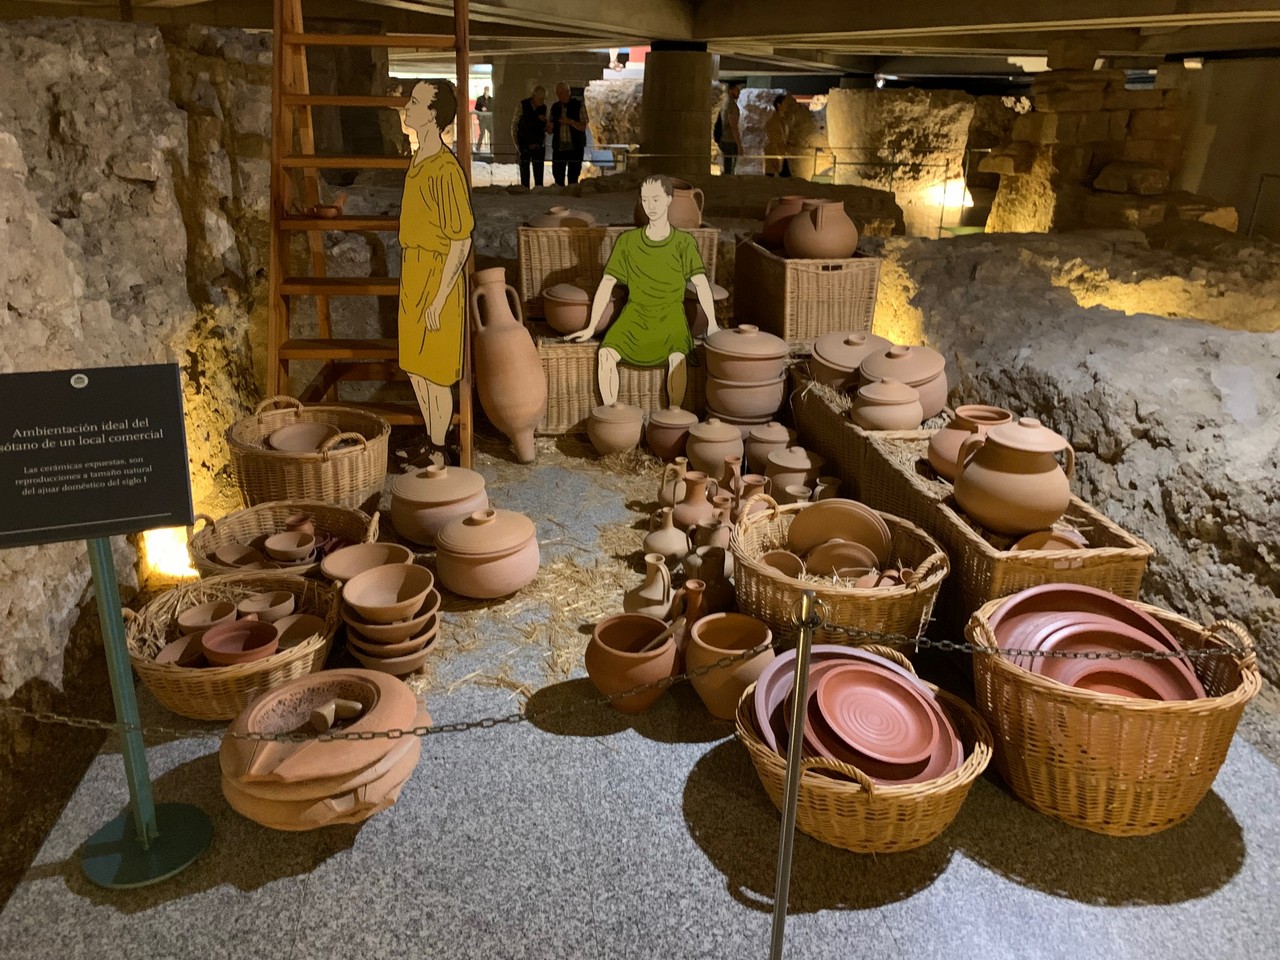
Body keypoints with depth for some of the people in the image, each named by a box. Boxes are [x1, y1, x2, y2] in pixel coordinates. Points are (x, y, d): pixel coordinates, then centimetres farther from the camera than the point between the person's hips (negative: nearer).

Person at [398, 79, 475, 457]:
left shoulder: (446, 169, -20)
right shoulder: (419, 160, 8)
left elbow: (461, 240, -20)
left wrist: (438, 300, -20)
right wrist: (410, 282, 20)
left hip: (436, 279, -9)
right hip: (412, 276, 9)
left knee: (436, 373, 3)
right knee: (415, 367, 17)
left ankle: (438, 450, 18)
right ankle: (431, 442, 33)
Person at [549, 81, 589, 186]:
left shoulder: (579, 105, -1)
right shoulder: (555, 107, 10)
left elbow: (583, 127, -6)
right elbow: (551, 130, 14)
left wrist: (570, 121, -21)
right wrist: (549, 127, -10)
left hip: (575, 148, -3)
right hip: (559, 148, 3)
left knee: (573, 179, 0)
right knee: (558, 178, 3)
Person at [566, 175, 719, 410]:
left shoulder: (684, 242, 2)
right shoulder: (627, 241, 5)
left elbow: (701, 283, -7)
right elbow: (606, 285, 5)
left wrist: (712, 323, -20)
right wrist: (591, 328, 1)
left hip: (670, 315, -1)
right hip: (636, 314, 2)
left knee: (678, 357, -33)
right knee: (605, 353, -26)